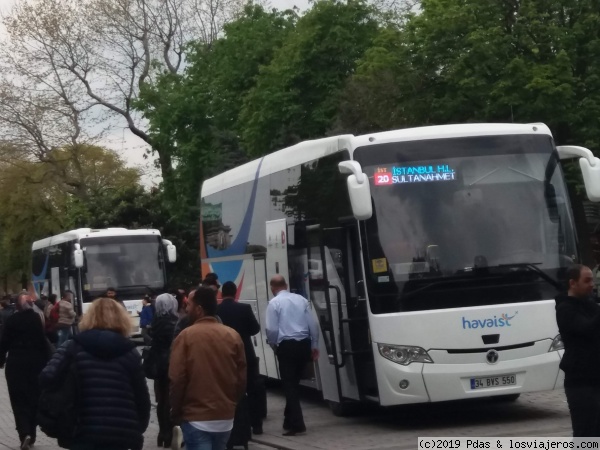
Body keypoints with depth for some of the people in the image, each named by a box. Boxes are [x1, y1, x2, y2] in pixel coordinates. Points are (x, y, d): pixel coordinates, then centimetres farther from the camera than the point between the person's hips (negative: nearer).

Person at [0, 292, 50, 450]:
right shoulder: (36, 318, -2)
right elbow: (43, 341, -3)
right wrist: (45, 361, 4)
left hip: (16, 363, -2)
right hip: (35, 362, 2)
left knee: (19, 400, 1)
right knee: (33, 398, 13)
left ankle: (24, 433, -18)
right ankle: (31, 434, 17)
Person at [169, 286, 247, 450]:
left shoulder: (186, 336, -9)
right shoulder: (233, 335, 2)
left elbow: (177, 380, -9)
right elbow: (242, 378, 5)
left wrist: (176, 413, 2)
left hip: (196, 418, -4)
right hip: (225, 417, 5)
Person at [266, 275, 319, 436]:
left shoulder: (274, 303, -4)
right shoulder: (301, 299, 9)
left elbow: (272, 329, -9)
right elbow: (313, 324, 9)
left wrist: (273, 343, 11)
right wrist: (314, 345, 17)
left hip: (287, 346, -5)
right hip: (304, 344, 5)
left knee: (289, 385, -1)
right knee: (294, 383, 16)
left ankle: (297, 424, -8)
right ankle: (290, 420, 22)